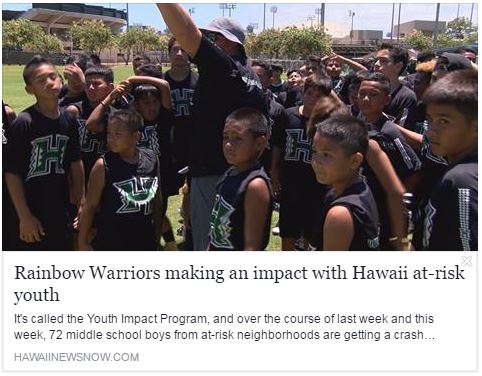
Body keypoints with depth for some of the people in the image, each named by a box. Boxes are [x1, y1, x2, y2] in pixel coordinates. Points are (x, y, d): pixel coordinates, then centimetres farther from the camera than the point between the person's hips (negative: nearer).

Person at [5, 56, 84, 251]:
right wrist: (24, 216, -14)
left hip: (61, 213, 5)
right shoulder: (23, 123, -15)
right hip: (32, 214, -5)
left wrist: (80, 203, 8)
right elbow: (12, 173, -13)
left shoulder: (69, 120, 1)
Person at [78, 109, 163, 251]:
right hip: (110, 244, -4)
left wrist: (157, 234, 13)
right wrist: (83, 242, -7)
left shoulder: (152, 159, -3)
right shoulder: (103, 166, -14)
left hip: (145, 242, 4)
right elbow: (89, 205, -8)